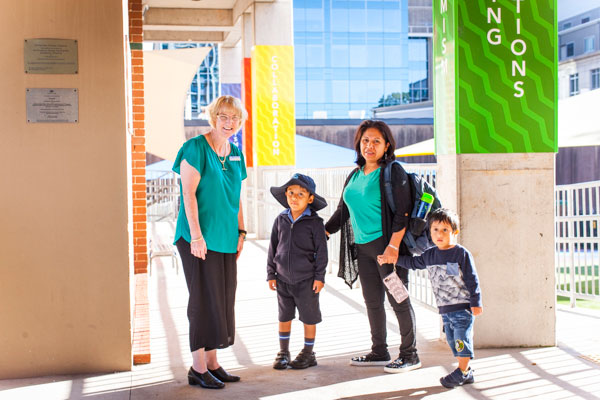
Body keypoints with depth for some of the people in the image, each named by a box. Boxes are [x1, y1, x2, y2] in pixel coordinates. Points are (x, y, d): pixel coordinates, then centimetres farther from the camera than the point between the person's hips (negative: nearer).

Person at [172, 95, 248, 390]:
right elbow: (189, 194, -14)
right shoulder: (196, 148, -9)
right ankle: (198, 368, 5)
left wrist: (241, 232, 13)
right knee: (204, 299, -4)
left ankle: (212, 362, 19)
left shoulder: (235, 153, 13)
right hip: (200, 237, -7)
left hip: (227, 239, 7)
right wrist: (196, 235, -18)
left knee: (222, 299, 9)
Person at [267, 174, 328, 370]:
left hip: (306, 280, -3)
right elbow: (273, 248, 7)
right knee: (284, 316, 11)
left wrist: (319, 276, -8)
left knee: (308, 317, 6)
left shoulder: (315, 222, -9)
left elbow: (321, 251, -6)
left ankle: (308, 353, 20)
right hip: (283, 278, 3)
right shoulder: (281, 220, 1)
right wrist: (271, 274, 5)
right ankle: (283, 352, 24)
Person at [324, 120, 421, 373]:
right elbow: (343, 211, 23)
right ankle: (379, 352, 22)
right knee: (372, 301, 11)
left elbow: (403, 212, -13)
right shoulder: (355, 176, 16)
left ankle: (410, 355, 8)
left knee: (398, 301, -2)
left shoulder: (393, 172, -6)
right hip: (362, 247, 7)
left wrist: (393, 245, -21)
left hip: (387, 244, -7)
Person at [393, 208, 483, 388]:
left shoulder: (462, 254, -10)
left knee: (462, 339, -5)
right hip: (445, 309, 6)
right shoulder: (430, 255, 7)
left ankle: (462, 372, 7)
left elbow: (472, 279, -9)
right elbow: (412, 262, 22)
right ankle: (465, 372, 20)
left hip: (463, 306, -6)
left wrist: (476, 303, -10)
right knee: (452, 340, 10)